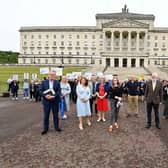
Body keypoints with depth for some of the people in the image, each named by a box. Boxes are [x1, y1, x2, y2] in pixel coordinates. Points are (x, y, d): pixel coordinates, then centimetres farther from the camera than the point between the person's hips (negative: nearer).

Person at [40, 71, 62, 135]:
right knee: (46, 115, 6)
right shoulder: (44, 82, 3)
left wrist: (53, 96, -22)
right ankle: (45, 128, 17)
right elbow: (40, 90, -2)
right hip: (46, 101, 0)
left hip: (55, 101, 0)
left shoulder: (57, 82, 2)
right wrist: (45, 96, -19)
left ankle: (56, 127, 25)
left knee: (56, 115, 11)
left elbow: (59, 92, -6)